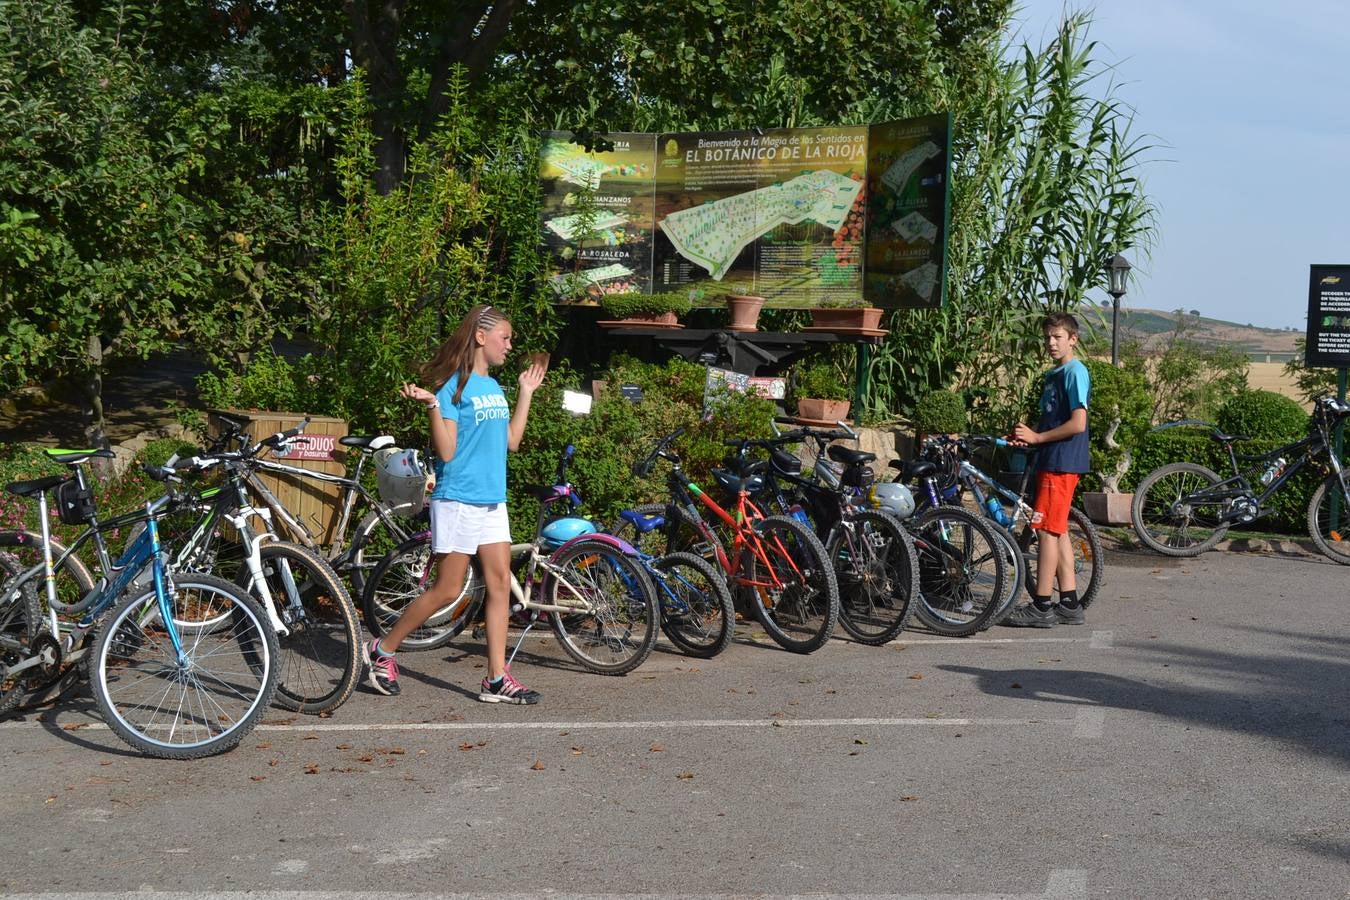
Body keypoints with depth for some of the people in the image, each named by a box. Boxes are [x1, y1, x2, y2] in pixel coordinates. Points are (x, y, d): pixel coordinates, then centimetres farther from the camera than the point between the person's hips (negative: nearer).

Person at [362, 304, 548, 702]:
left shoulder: (494, 387, 13)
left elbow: (511, 441, 13)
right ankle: (382, 650, 15)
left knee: (500, 584, 1)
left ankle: (497, 679, 4)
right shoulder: (454, 386, -12)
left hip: (493, 500, 8)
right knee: (447, 590, -2)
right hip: (457, 501, -8)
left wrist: (527, 392, 18)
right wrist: (431, 405, -28)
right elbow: (446, 451, -15)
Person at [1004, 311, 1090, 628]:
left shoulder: (1075, 372, -11)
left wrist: (1036, 437, -13)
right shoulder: (1054, 374, 18)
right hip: (1052, 460, 10)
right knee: (1058, 531, 10)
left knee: (1046, 530, -9)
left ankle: (1041, 607, -6)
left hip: (1062, 462, -10)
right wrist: (1027, 437, 6)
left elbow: (1077, 424, -19)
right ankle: (1069, 604, 14)